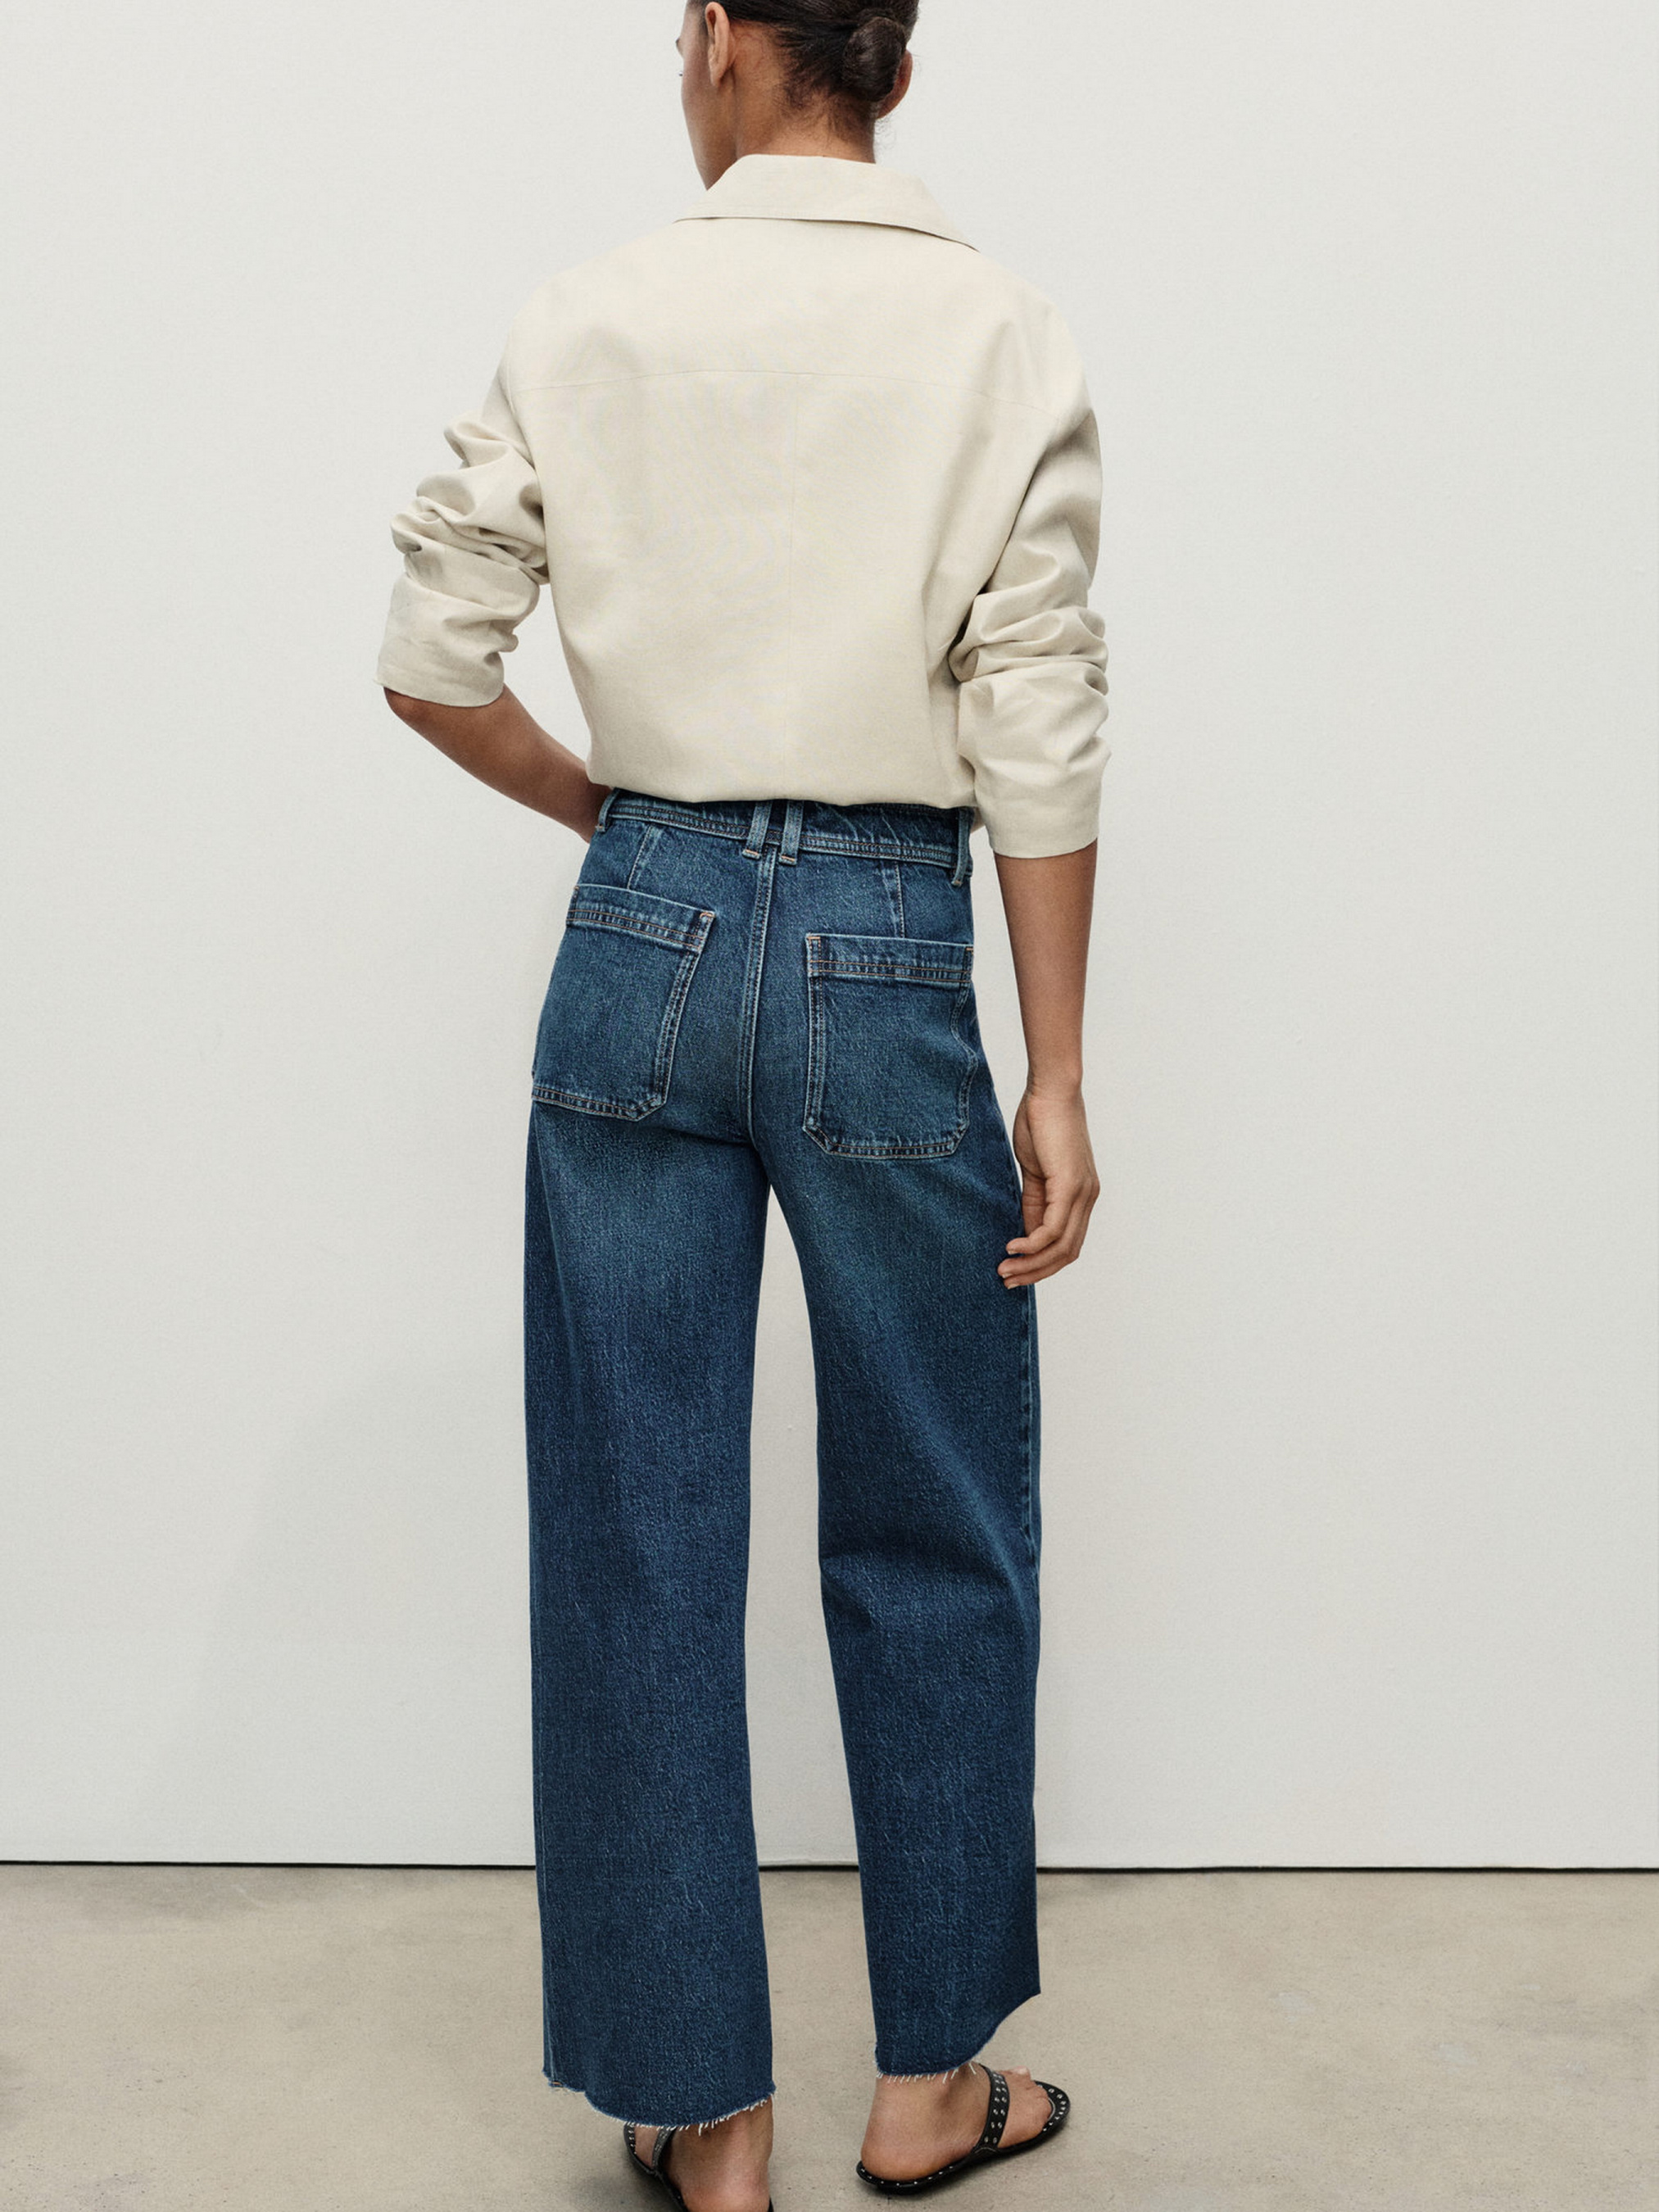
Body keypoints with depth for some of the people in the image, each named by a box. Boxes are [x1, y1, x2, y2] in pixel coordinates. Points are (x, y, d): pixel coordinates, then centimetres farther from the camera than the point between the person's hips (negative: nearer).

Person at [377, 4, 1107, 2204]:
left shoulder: (590, 317, 2)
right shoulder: (1003, 335, 0)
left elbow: (434, 666, 1)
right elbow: (1038, 729, -5)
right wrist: (1056, 1072, -1)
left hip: (644, 940, 1)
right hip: (887, 949, -1)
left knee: (638, 1536, 9)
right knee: (930, 1537, 13)